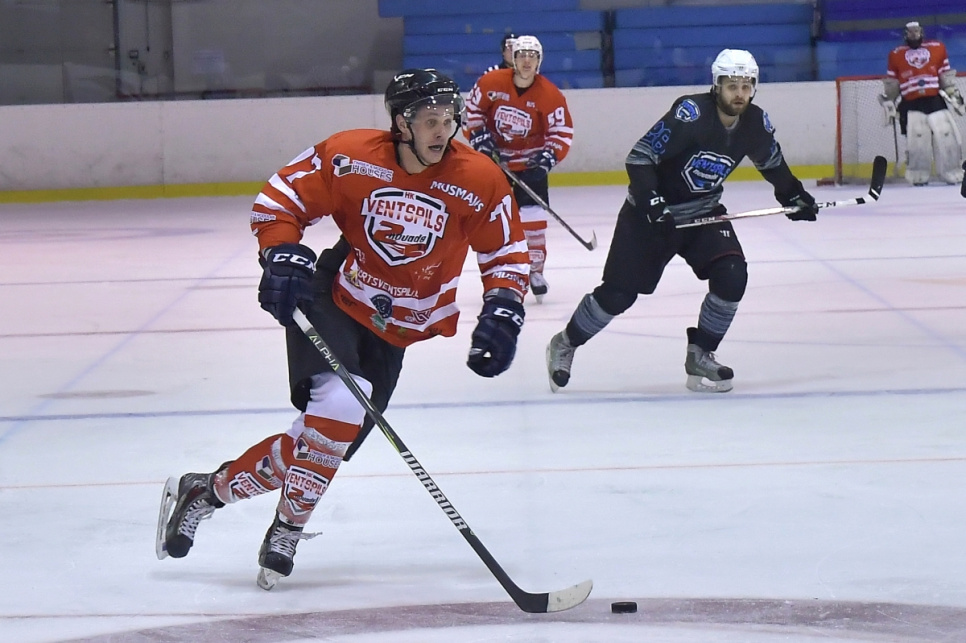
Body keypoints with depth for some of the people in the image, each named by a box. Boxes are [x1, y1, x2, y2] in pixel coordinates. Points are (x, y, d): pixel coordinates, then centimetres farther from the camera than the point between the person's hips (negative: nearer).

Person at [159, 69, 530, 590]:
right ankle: (289, 528, -12)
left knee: (330, 442, 0)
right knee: (339, 403, -29)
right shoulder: (349, 157, -15)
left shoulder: (478, 180, -12)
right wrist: (283, 256, -20)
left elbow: (507, 252, 1)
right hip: (331, 301, -3)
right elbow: (278, 200, -4)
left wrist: (502, 314, -13)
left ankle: (210, 489, 18)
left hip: (393, 331, 3)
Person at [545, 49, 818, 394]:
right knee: (619, 292, -3)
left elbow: (772, 162, 16)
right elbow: (639, 156, -25)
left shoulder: (755, 123, -7)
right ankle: (564, 344, 21)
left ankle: (700, 356, 1)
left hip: (704, 212, 5)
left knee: (732, 276, -17)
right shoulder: (690, 114, -27)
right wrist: (649, 199, -33)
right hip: (652, 212, -5)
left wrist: (793, 195, 13)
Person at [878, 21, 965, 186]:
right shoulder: (896, 55, 11)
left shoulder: (938, 48, 12)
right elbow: (891, 84, 15)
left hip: (935, 102, 1)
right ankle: (918, 177, -2)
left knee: (946, 137, -3)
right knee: (916, 141, -10)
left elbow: (946, 76, 14)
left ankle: (953, 175, 6)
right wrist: (888, 103, 12)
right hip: (911, 105, -1)